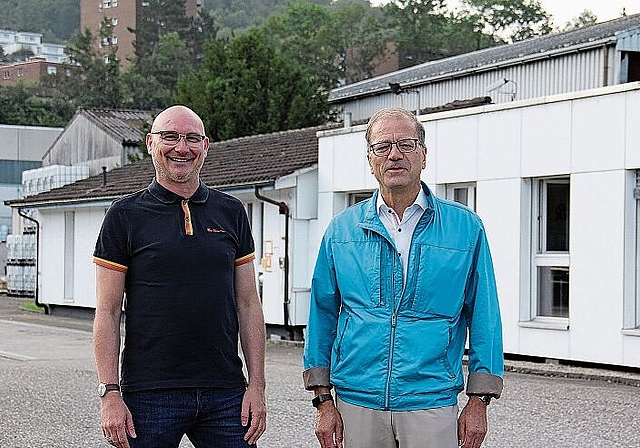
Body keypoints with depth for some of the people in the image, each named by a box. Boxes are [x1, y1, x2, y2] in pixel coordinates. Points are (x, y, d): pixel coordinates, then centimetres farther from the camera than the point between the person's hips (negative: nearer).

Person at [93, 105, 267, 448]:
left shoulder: (231, 212, 10)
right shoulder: (126, 215, 1)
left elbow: (248, 304, 10)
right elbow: (107, 312, -1)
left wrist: (257, 385, 4)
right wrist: (110, 394, -8)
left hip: (225, 393, 3)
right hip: (150, 394, -2)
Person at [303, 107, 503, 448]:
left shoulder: (465, 227, 2)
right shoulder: (342, 229, 6)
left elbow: (484, 317, 4)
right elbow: (322, 314, 9)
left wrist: (478, 401, -1)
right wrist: (323, 400, 4)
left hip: (431, 404, -1)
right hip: (358, 404, 2)